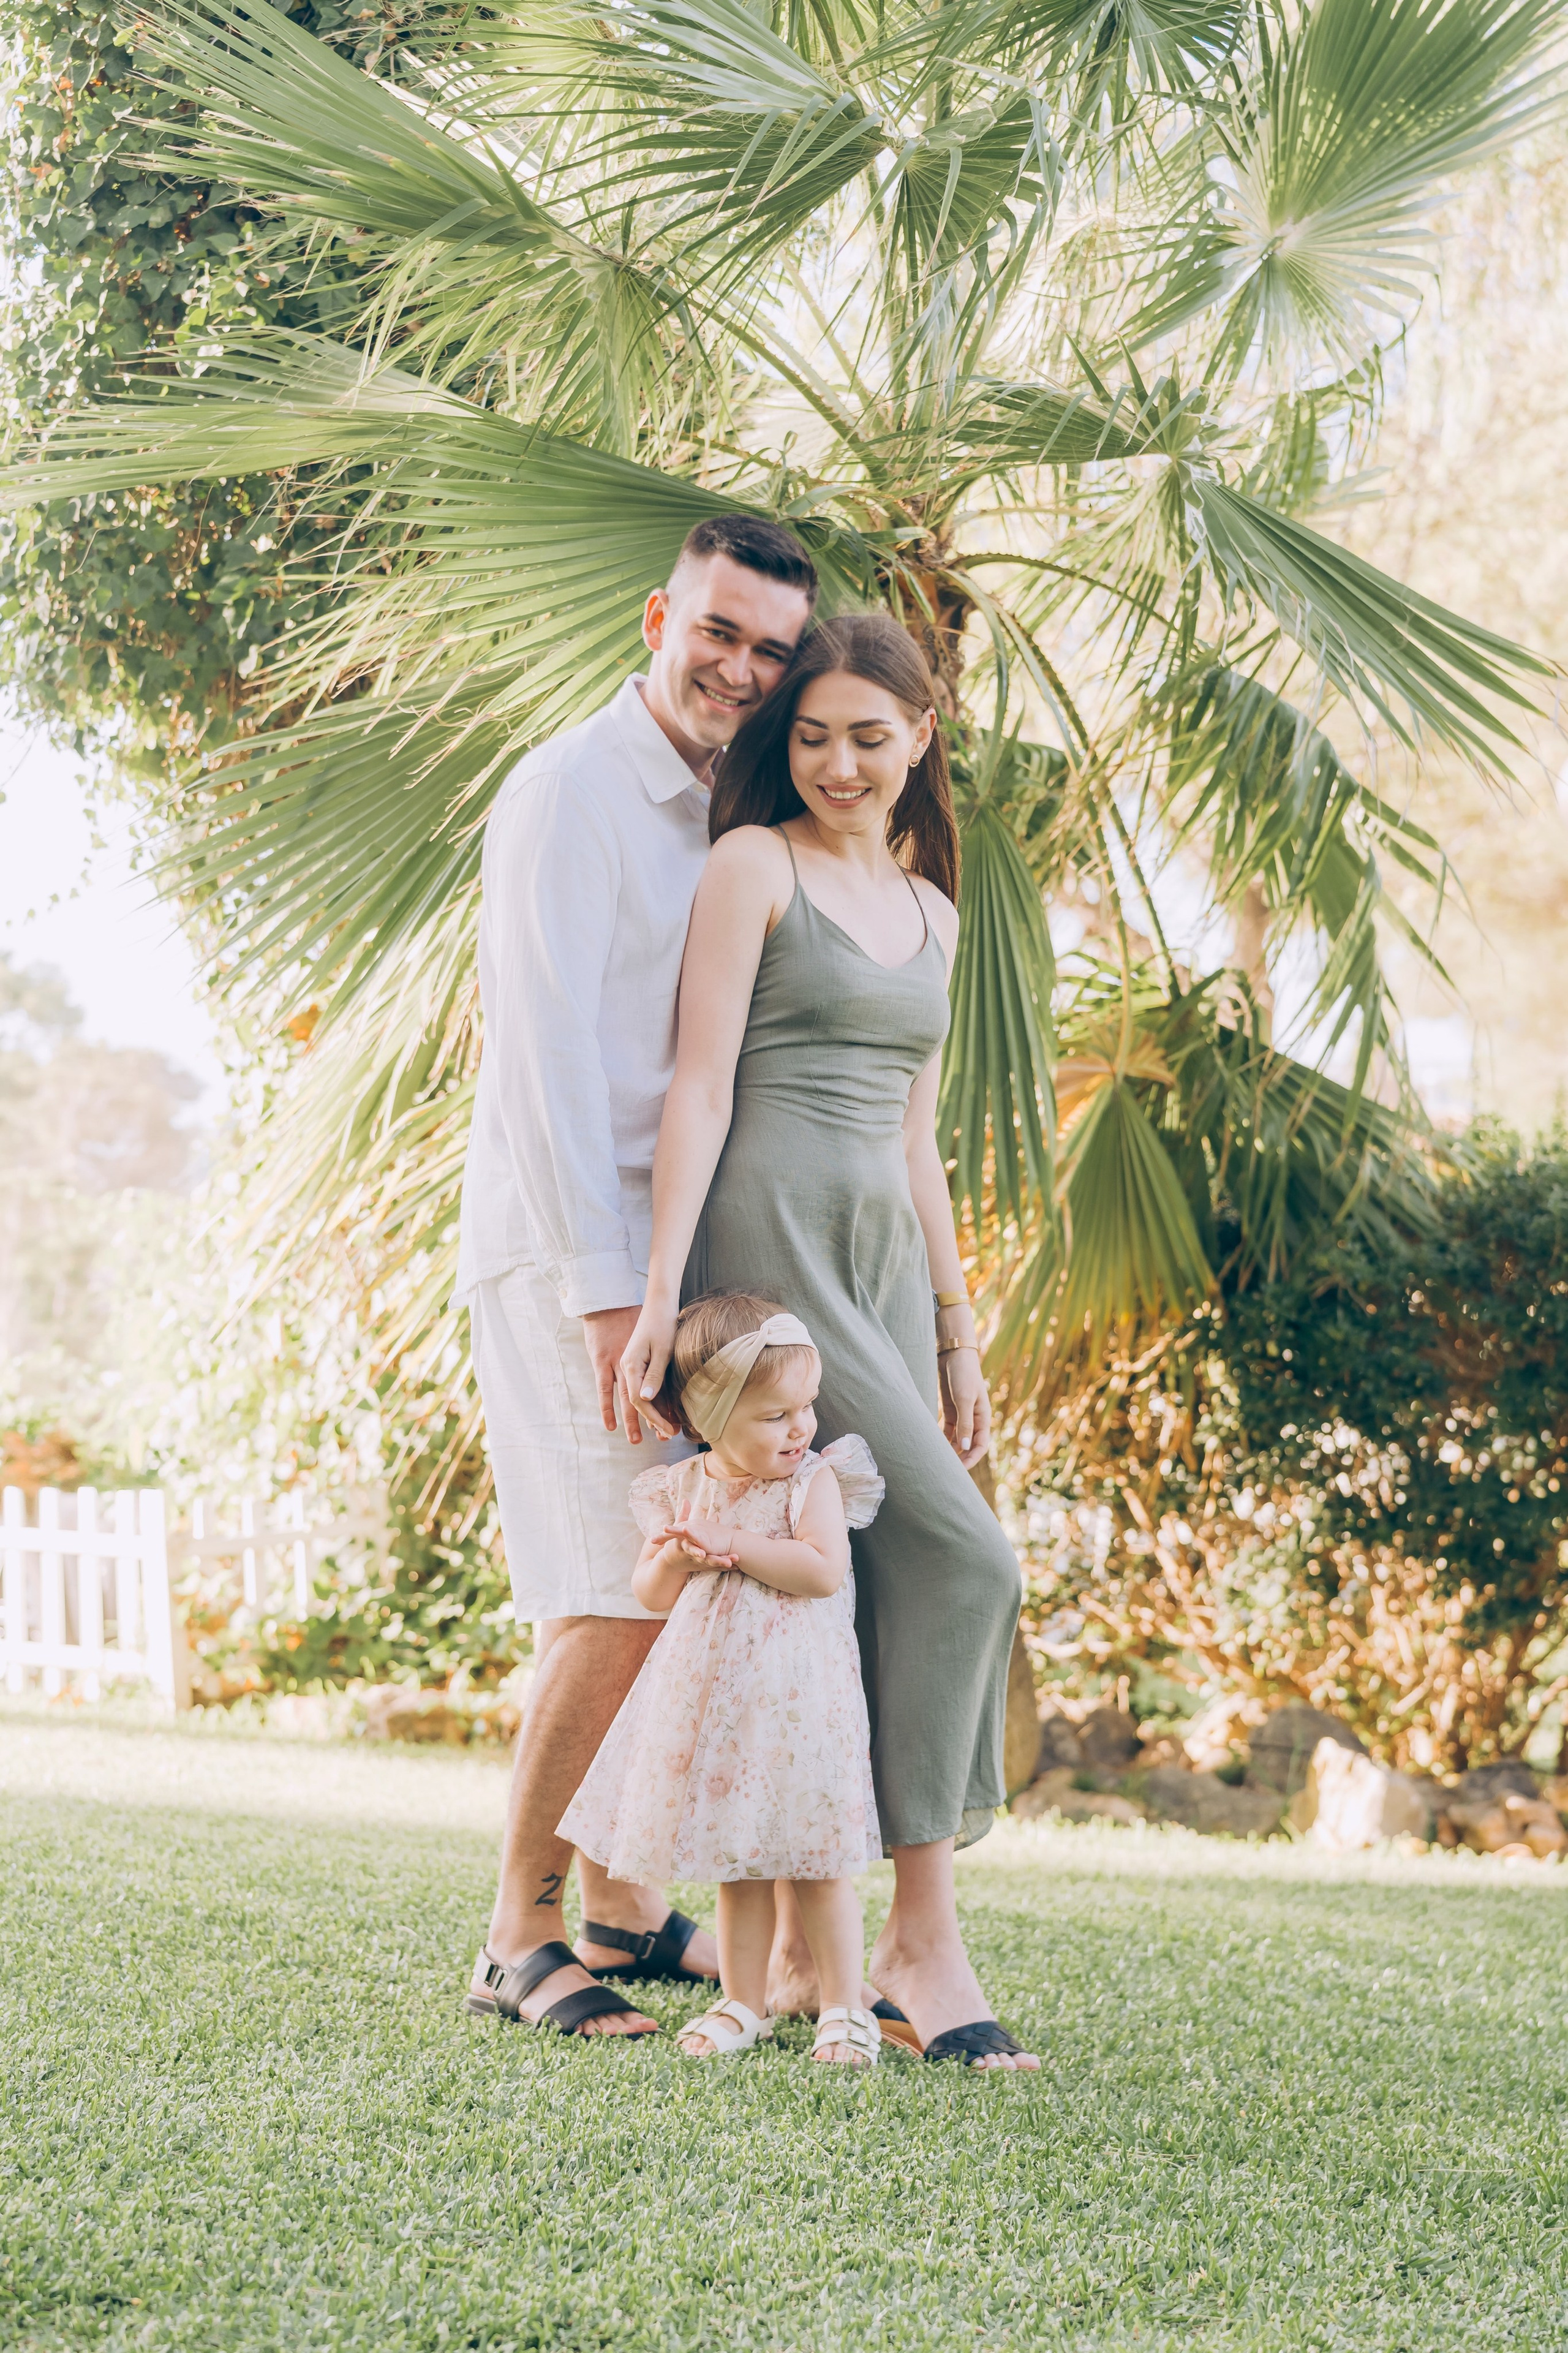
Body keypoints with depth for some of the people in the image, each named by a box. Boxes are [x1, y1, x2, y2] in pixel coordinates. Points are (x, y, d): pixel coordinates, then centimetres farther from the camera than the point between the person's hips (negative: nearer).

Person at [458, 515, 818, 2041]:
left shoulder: (726, 824, 17)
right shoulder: (570, 793, -9)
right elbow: (545, 1054, -16)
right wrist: (603, 1294, -21)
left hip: (672, 1255, 8)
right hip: (564, 1254, -8)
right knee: (615, 1604, -13)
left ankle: (617, 1908, 19)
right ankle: (519, 1942, -6)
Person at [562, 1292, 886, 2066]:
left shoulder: (814, 1479, -6)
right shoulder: (679, 1491, 5)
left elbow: (823, 1569, -19)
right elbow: (649, 1593, 8)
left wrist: (732, 1546, -19)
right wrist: (674, 1558, -14)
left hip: (795, 1700, -4)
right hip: (712, 1702, 4)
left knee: (816, 1863, -1)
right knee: (736, 1864, 11)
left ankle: (844, 2009, 7)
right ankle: (742, 2005, 20)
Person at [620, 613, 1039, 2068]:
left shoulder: (928, 910, 20)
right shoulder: (754, 867, -1)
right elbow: (700, 1088, -8)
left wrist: (955, 1334, 20)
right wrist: (659, 1293, -15)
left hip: (882, 1265, 7)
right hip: (769, 1249, -7)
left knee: (868, 1595, 1)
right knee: (961, 1559, -15)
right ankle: (923, 1935, -10)